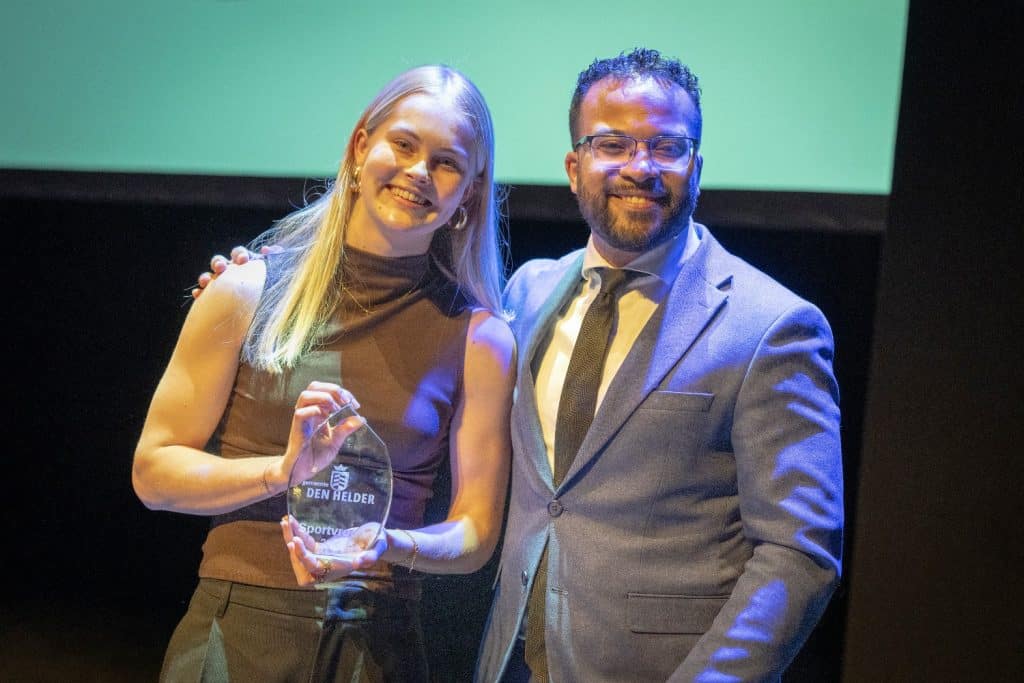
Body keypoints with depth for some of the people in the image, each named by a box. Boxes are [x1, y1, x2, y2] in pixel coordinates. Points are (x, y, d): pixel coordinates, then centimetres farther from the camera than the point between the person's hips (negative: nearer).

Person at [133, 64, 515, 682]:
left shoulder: (479, 338, -4)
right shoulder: (251, 291, -3)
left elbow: (476, 533, 0)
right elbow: (154, 472, -2)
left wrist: (390, 547, -19)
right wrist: (280, 471, -17)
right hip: (237, 631, 0)